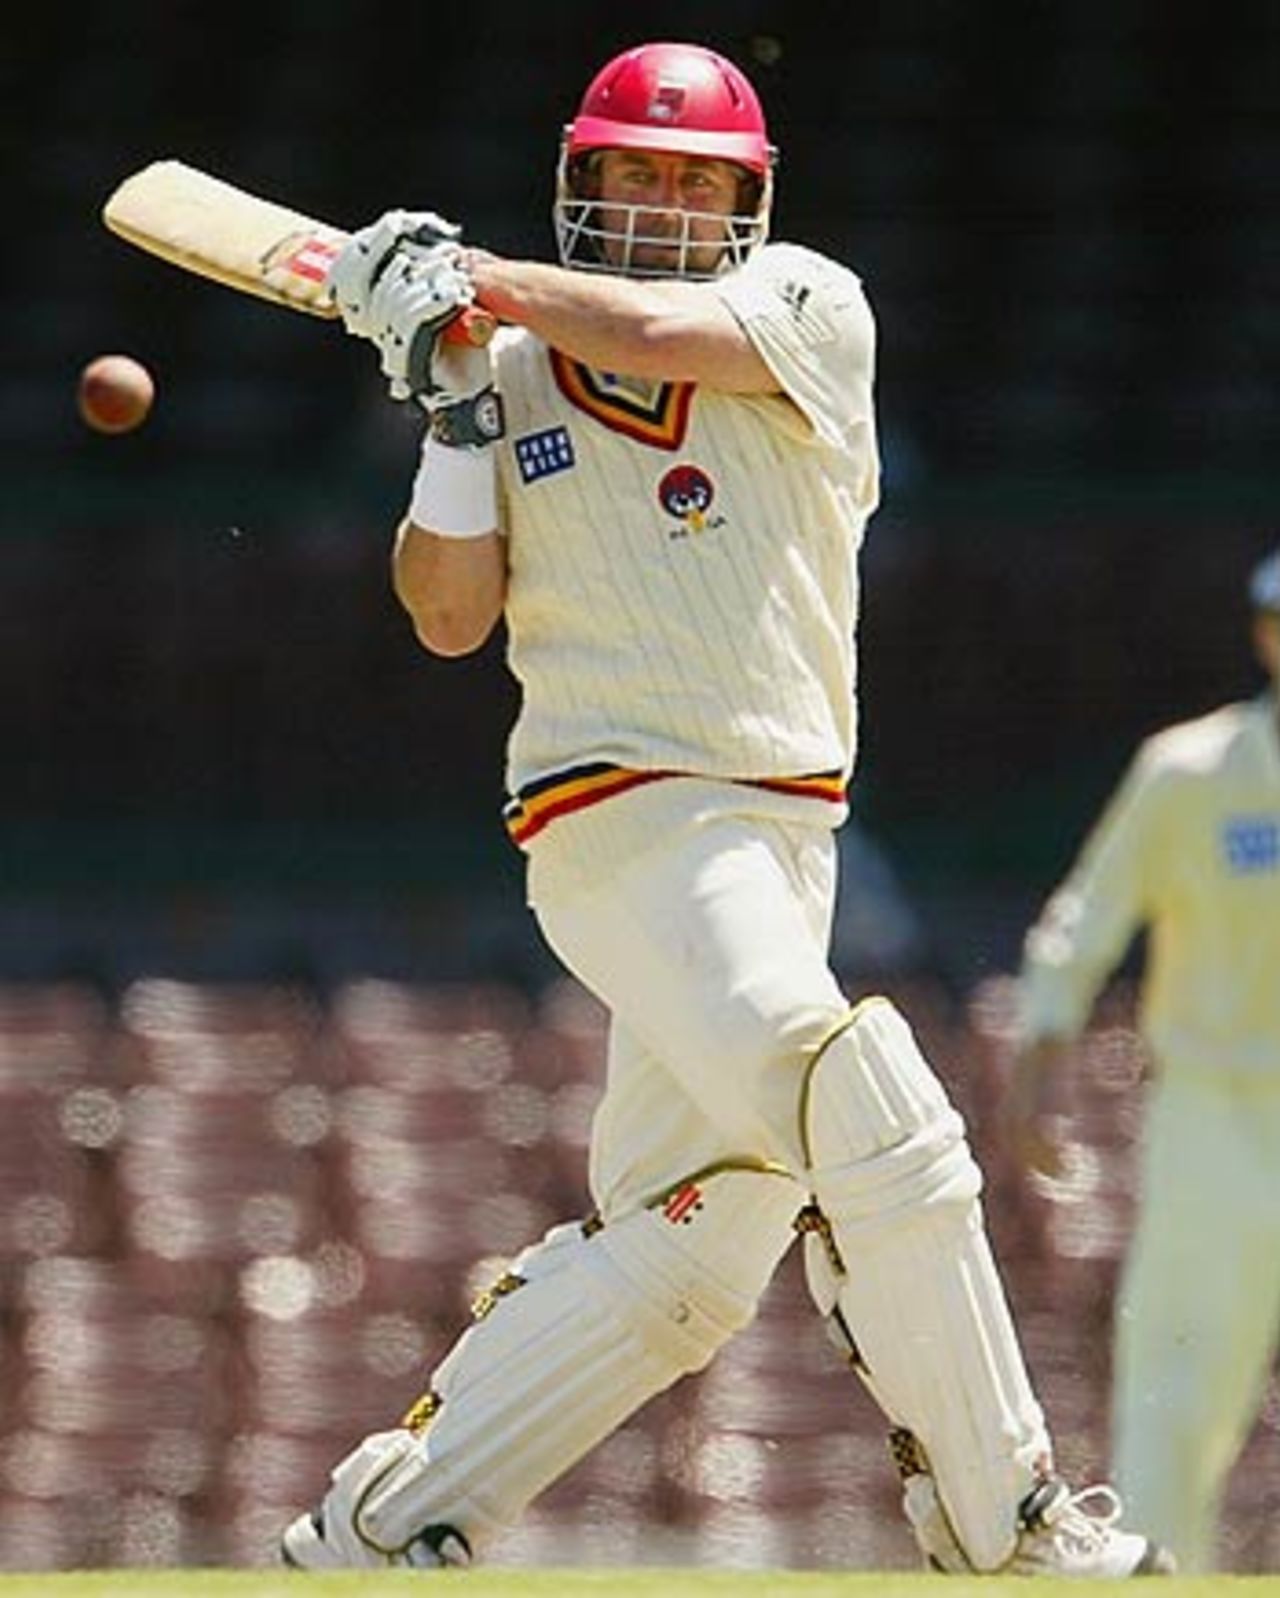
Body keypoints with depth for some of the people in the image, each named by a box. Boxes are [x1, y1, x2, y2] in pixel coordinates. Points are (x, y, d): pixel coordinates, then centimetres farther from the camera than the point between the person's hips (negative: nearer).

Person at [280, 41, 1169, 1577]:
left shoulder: (806, 312, 6)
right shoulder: (516, 379, 6)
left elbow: (666, 332, -14)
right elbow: (449, 617, 3)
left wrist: (469, 278, -6)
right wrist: (454, 412, -8)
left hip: (778, 837, 4)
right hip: (623, 821, -4)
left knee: (680, 1253, 9)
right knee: (878, 1133, -20)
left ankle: (380, 1526, 19)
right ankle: (1008, 1528, -12)